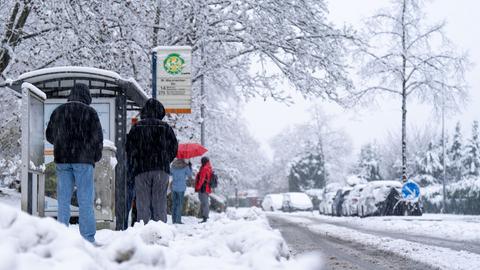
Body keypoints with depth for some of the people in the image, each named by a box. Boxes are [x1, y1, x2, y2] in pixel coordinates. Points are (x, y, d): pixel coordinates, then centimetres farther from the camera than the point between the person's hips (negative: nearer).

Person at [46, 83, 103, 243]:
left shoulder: (58, 111, 9)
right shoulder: (90, 112, -3)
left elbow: (49, 135, 15)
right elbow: (97, 137, -4)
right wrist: (96, 156, 10)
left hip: (62, 160, 4)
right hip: (83, 160, -3)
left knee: (63, 200, 7)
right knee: (85, 200, -2)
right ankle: (88, 237, -4)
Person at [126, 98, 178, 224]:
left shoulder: (136, 128, 3)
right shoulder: (165, 127, 4)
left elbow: (129, 149, 4)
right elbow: (174, 147, 7)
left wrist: (134, 165, 17)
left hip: (141, 170, 0)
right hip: (162, 169, 0)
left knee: (142, 203, 2)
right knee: (160, 203, 2)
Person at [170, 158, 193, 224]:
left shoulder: (173, 165, 1)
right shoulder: (185, 167, -9)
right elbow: (189, 175, 2)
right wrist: (190, 167, 11)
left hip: (174, 187, 4)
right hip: (181, 188, -4)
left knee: (174, 204, 8)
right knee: (179, 204, -1)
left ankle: (174, 220, 8)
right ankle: (178, 219, -4)